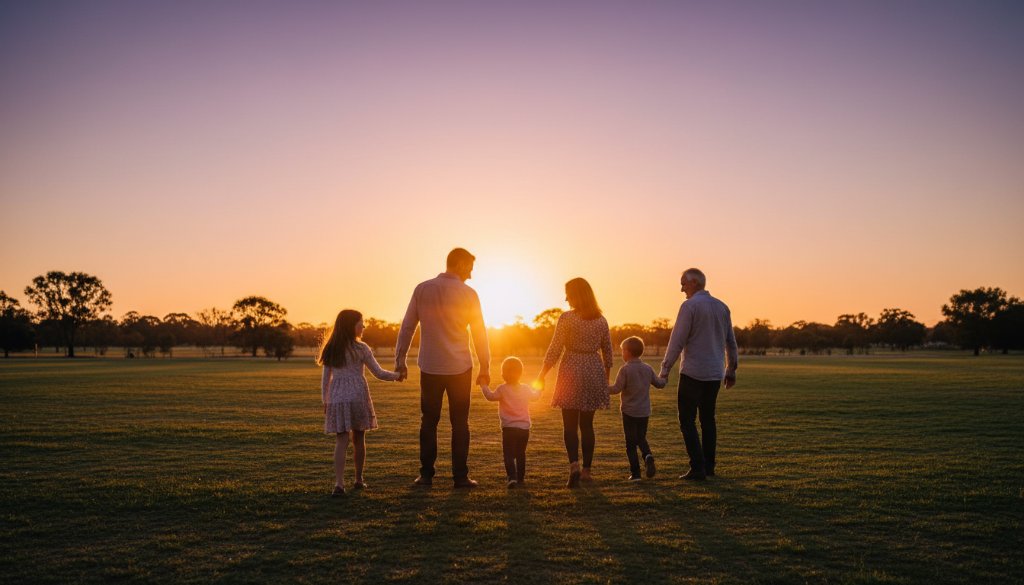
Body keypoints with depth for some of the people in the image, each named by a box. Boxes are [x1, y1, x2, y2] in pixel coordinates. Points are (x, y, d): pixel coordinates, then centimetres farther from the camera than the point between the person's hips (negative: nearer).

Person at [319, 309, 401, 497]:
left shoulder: (331, 349, 9)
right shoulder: (360, 348, -3)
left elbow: (325, 378, 12)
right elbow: (379, 373, -1)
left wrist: (325, 400, 20)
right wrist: (396, 375, 15)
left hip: (337, 399, 3)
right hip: (358, 396, -2)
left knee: (341, 441, -1)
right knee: (359, 439, 12)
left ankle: (339, 483, -15)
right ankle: (358, 479, 22)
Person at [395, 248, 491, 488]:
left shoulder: (422, 289, 1)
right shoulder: (468, 294, -4)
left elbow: (407, 327, 2)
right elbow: (479, 333, -1)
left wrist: (400, 360, 9)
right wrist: (485, 368, 7)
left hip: (429, 367, 2)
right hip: (459, 368, -2)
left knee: (428, 421, 11)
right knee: (460, 423, 6)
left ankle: (426, 475, 12)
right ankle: (460, 476, 7)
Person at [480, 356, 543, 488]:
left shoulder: (502, 389, -9)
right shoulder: (526, 389, 6)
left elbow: (490, 396, -5)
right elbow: (535, 396, 22)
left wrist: (483, 385, 7)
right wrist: (539, 389, 41)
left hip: (509, 428, -4)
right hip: (524, 428, 4)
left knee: (508, 454, -3)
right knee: (521, 454, 17)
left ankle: (512, 476, -21)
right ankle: (520, 478, 23)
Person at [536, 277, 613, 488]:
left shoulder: (566, 318, -9)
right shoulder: (601, 320, 6)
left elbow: (554, 350, -10)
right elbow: (607, 353, 11)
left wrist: (541, 376, -3)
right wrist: (606, 377, 24)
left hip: (571, 372, -4)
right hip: (594, 374, 4)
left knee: (570, 424, 2)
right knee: (587, 424, 13)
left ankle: (574, 465, -16)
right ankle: (586, 470, 16)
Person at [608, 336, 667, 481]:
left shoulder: (625, 369, -12)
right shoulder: (648, 369, 4)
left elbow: (617, 388, -18)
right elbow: (659, 383, 14)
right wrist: (664, 379, 36)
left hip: (629, 412, -5)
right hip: (644, 412, 5)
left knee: (631, 443, 4)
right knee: (641, 438, 20)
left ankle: (635, 473, 3)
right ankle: (648, 456, -9)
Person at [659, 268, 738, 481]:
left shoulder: (689, 306, -11)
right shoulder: (722, 306, 10)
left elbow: (677, 341, -14)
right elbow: (731, 342, 15)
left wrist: (664, 370, -8)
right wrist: (731, 371, 23)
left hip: (693, 373, -7)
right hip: (715, 374, 7)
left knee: (687, 420, -1)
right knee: (708, 419, 15)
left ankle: (698, 468, -6)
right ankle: (708, 466, 17)